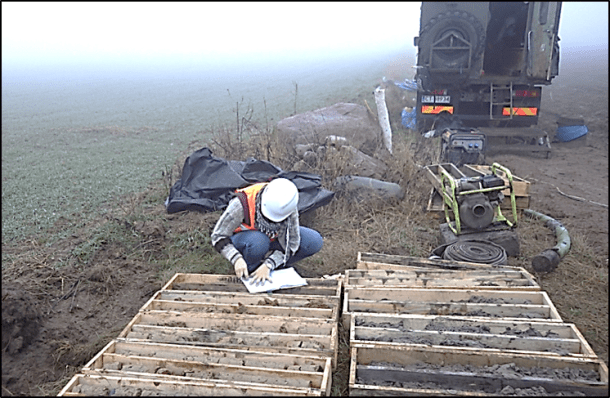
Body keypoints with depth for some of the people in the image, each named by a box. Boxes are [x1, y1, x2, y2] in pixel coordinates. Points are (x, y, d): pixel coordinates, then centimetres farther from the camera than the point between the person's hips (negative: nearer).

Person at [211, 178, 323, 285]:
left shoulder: (290, 209, -25)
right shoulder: (242, 204, -33)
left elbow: (291, 244, -19)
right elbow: (218, 236, -24)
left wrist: (268, 265, -32)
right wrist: (237, 259, -40)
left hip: (271, 239, 4)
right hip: (243, 239, -3)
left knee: (315, 241, -18)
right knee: (257, 241, -42)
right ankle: (248, 272, -10)